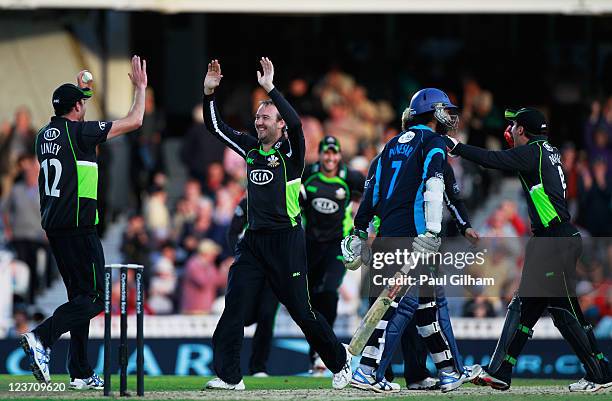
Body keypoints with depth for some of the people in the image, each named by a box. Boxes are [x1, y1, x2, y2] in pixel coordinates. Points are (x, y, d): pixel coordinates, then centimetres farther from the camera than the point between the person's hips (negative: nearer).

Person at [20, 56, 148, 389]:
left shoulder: (44, 135, 12)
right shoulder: (80, 131, -9)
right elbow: (134, 121, -4)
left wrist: (76, 91, 45)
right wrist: (140, 87, 10)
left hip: (52, 225, 8)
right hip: (78, 226, -8)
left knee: (79, 296, 13)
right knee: (92, 299, -8)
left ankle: (81, 373, 9)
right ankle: (41, 337, -27)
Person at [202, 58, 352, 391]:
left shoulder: (290, 151, -4)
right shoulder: (251, 148, 12)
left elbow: (295, 123, -24)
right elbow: (215, 127, 14)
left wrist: (269, 88, -26)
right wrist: (209, 92, 1)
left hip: (285, 241, -5)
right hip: (253, 239, 5)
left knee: (301, 309, -1)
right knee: (235, 304, -8)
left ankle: (339, 362, 18)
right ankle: (229, 375, -8)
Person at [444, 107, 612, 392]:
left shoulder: (533, 152, -12)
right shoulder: (545, 151, 14)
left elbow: (492, 160, -18)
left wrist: (456, 147, -9)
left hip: (557, 242, -10)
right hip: (545, 243, 10)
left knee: (564, 310, -7)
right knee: (523, 305, 10)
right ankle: (499, 373, 12)